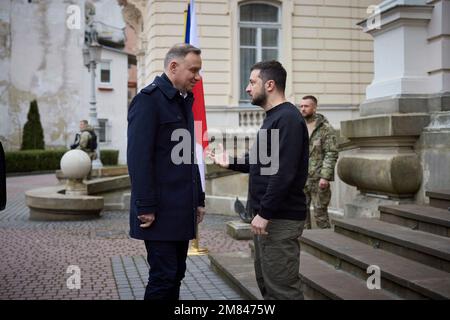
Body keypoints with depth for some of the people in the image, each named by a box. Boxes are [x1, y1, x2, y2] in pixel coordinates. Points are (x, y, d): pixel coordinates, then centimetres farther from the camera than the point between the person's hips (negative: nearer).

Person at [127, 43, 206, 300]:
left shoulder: (185, 101, 16)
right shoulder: (149, 99, -11)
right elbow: (138, 158, -17)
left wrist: (198, 199, 16)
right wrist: (146, 207, -19)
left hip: (182, 210, 8)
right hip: (160, 211, -8)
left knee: (176, 274, 12)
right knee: (163, 276, -4)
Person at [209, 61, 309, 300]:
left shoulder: (287, 118, -16)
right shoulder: (273, 118, 16)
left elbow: (284, 172, -23)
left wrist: (264, 213, -22)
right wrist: (230, 162, 18)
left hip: (280, 218, -10)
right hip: (268, 214, 10)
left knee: (281, 288, -5)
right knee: (265, 281, 17)